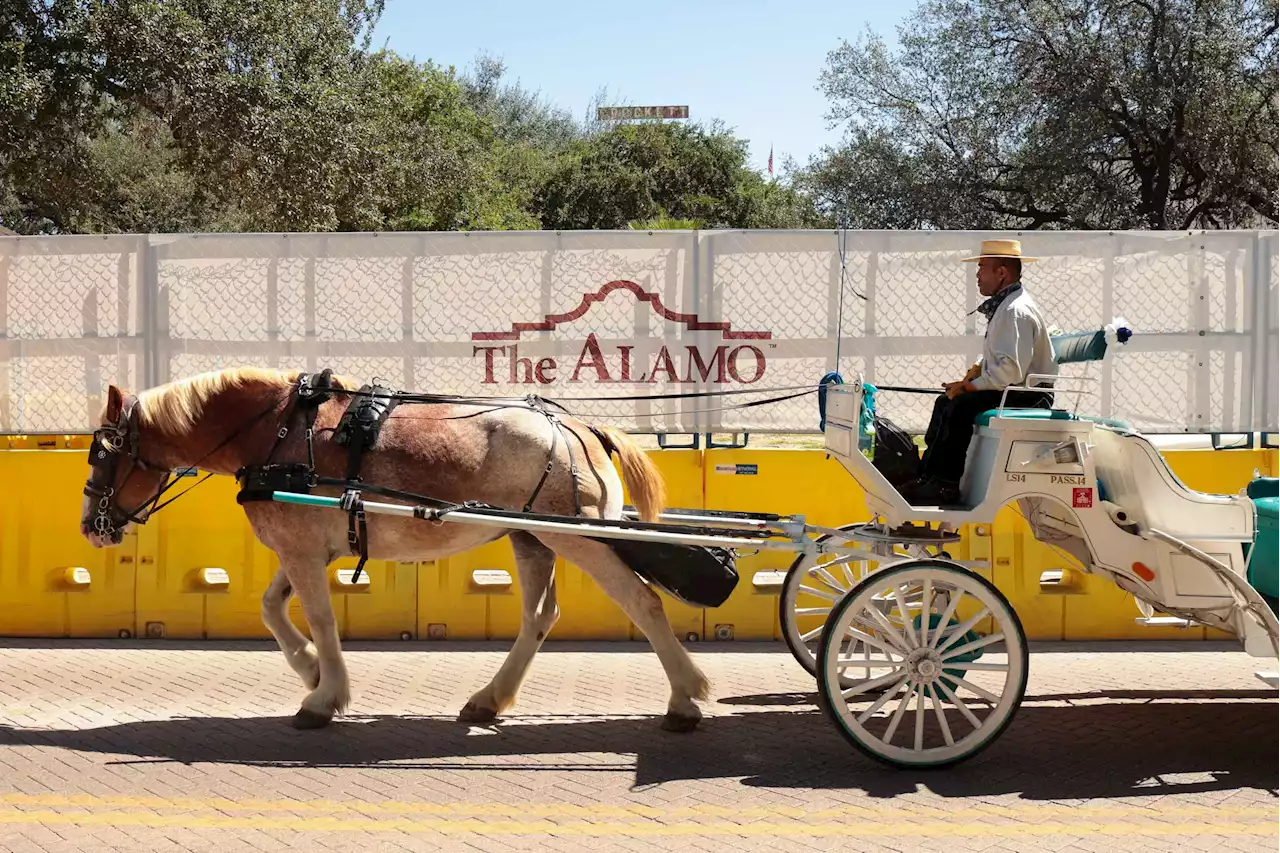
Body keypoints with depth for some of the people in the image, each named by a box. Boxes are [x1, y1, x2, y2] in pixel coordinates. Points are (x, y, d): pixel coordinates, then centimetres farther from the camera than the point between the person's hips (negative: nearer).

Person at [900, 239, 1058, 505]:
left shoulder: (1017, 311, -20)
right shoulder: (1003, 305, 15)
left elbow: (1010, 370, -28)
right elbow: (993, 357, 23)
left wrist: (973, 385, -19)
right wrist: (972, 375, 6)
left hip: (1029, 396, -11)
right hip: (1012, 390, 11)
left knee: (960, 406, -25)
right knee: (945, 402, 10)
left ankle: (947, 485, -19)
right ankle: (927, 476, 8)